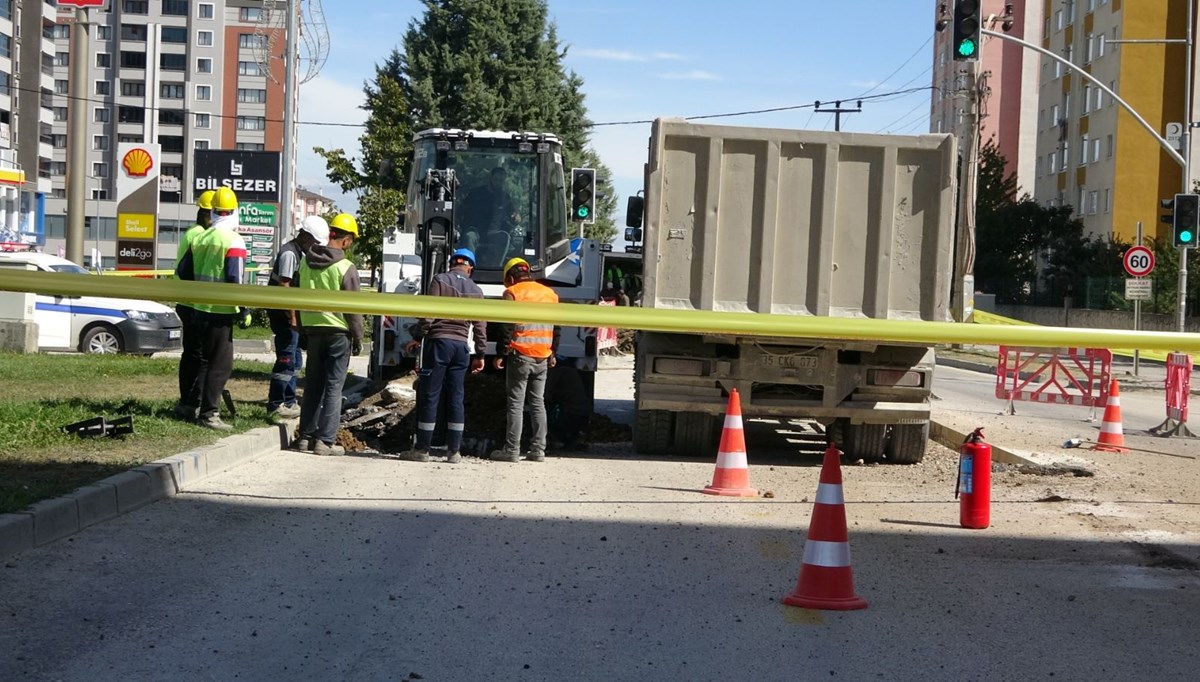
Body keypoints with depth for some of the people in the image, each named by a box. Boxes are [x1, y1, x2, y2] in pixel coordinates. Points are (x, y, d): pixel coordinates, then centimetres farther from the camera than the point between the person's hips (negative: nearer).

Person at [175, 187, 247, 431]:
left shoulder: (199, 239, 9)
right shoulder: (234, 241, -13)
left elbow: (182, 272, 15)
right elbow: (234, 278, -20)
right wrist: (244, 308, -13)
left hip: (200, 308, 7)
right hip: (221, 311, -7)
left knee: (206, 361, 17)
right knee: (221, 364, -3)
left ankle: (203, 408, 21)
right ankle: (209, 413, -5)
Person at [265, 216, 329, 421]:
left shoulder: (299, 253, 15)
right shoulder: (290, 253, -16)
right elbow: (283, 287, -22)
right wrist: (292, 317, -20)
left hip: (291, 316, 10)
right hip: (283, 315, -10)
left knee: (295, 362, 16)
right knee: (286, 361, -8)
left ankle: (289, 403, 23)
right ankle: (275, 406, -4)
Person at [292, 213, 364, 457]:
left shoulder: (306, 262, 4)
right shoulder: (346, 268, -14)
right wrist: (358, 338, -1)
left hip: (313, 329, 5)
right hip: (338, 331, -5)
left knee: (312, 384, 13)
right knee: (334, 386, 0)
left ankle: (306, 436, 15)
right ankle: (325, 440, -3)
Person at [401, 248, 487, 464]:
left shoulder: (440, 281, -1)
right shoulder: (476, 290, 11)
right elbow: (480, 326, 11)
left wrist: (417, 337, -1)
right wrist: (480, 354, 16)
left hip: (438, 342, -4)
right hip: (461, 345, 4)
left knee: (429, 397, -2)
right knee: (456, 398, 7)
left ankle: (422, 449, -2)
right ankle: (454, 451, 6)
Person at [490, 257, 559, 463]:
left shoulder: (512, 293, -4)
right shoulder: (550, 293, 13)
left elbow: (507, 327, -10)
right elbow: (556, 328, 16)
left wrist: (500, 354, -6)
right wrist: (552, 353, 23)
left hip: (520, 355, -5)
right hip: (542, 357, 5)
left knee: (516, 404, -3)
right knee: (538, 403, 10)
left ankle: (512, 450, -4)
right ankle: (538, 450, 8)